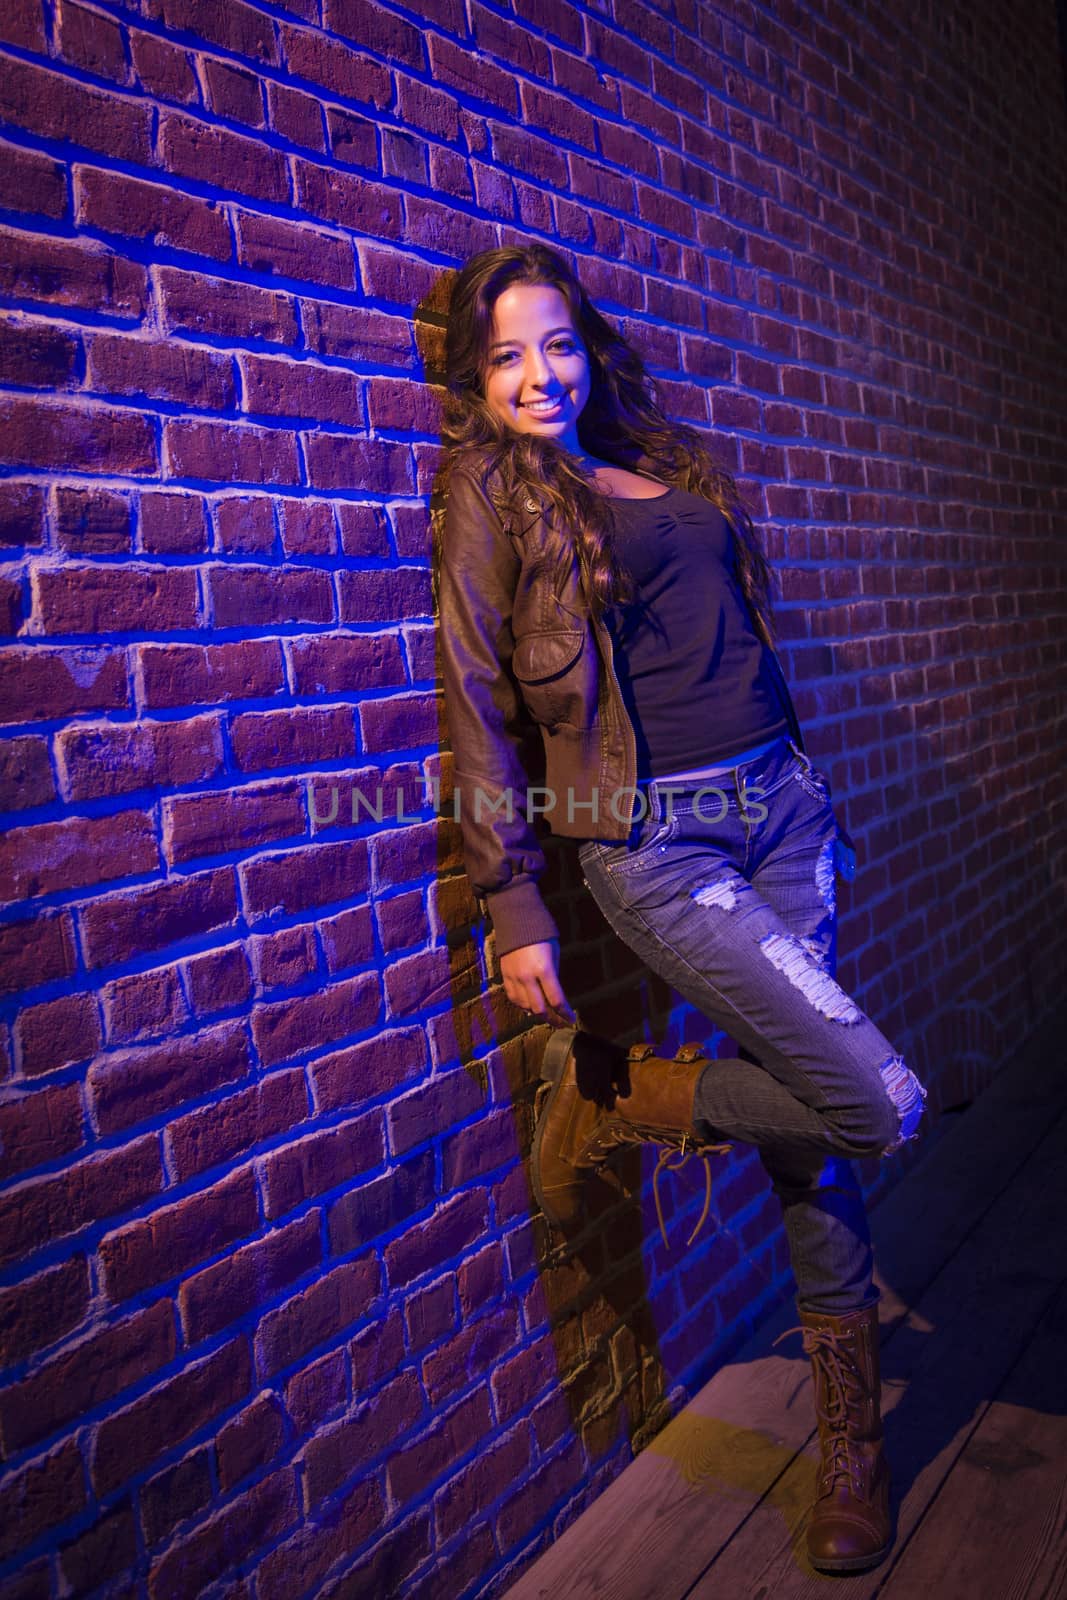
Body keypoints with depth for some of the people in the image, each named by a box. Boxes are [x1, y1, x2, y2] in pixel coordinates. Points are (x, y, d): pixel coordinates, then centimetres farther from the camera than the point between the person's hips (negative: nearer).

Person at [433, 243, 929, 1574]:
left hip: (778, 811, 6)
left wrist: (805, 801, 21)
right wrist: (514, 911, -8)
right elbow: (479, 709, -4)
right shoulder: (489, 497, 0)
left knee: (810, 1120, 8)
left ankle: (850, 1435, 27)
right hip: (648, 840, -6)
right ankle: (603, 1104, 8)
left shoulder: (667, 467, 18)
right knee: (879, 1106, -13)